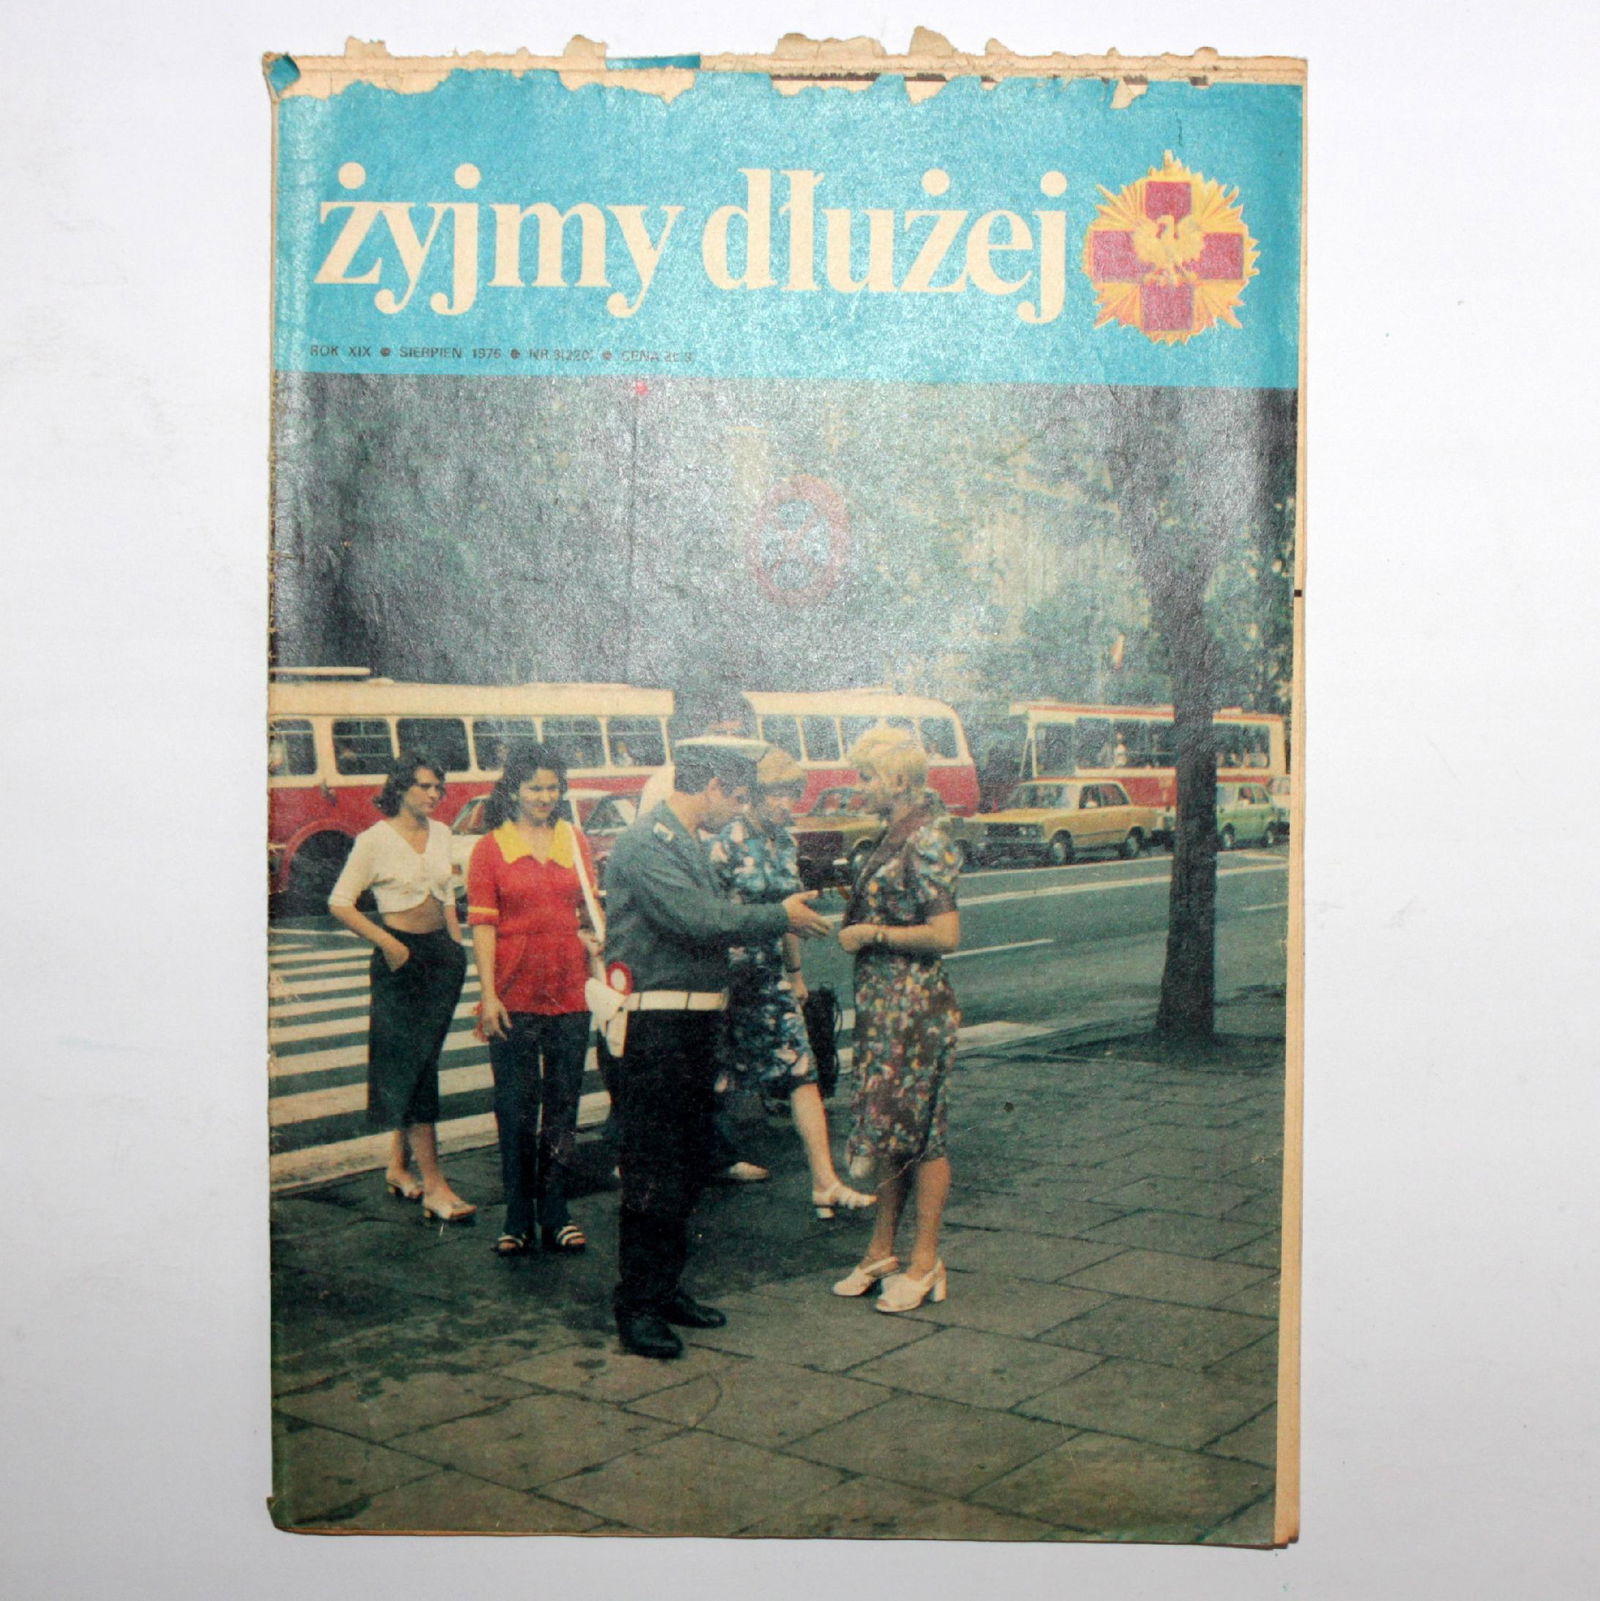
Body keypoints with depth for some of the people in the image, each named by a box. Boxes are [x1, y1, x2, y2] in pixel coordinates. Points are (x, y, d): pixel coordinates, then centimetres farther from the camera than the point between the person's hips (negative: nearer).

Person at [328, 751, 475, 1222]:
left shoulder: (441, 834, 10)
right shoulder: (376, 839, -8)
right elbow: (340, 903, -9)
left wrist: (459, 948, 13)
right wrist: (386, 942, -15)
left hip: (443, 953, 6)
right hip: (402, 957, -6)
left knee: (421, 1060, 10)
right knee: (414, 1065, -7)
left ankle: (399, 1166, 22)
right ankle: (434, 1186, -8)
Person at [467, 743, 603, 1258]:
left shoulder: (575, 842, 9)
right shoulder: (490, 849, 0)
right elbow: (482, 925, -4)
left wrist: (597, 946, -4)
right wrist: (488, 994, -11)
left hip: (570, 994, 3)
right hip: (514, 997, -3)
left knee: (563, 1106, 8)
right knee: (516, 1109, 3)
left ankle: (555, 1215, 18)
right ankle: (518, 1219, 14)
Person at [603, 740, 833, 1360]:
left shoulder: (687, 843, 17)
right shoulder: (645, 843, -16)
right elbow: (699, 921, -24)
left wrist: (783, 912, 8)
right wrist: (780, 917, -14)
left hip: (694, 1024, 10)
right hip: (655, 1024, -10)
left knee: (686, 1167, 16)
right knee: (653, 1172, -4)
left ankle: (667, 1288, 28)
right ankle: (635, 1307, 6)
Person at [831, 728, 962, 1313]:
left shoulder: (925, 842, -15)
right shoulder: (893, 838, 13)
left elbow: (945, 934, -21)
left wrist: (872, 934, -15)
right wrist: (849, 924, 8)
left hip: (915, 1006, -9)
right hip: (880, 1004, 9)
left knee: (919, 1132, 0)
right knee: (886, 1128, 14)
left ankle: (924, 1265, 10)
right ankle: (881, 1252, 24)